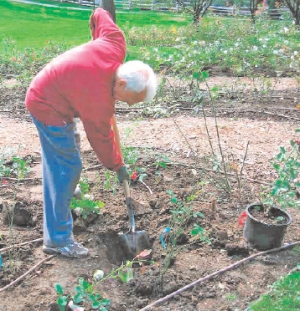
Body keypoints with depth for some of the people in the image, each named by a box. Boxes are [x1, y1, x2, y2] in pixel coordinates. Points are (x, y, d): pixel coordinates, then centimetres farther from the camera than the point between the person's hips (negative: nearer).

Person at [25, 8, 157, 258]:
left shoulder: (115, 45, -16)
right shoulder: (99, 99, -33)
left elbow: (100, 15, 3)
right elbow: (101, 137, -17)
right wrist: (118, 166, -2)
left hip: (46, 92, 9)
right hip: (48, 107, -9)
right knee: (68, 167, -10)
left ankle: (63, 193, 54)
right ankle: (58, 239, -4)